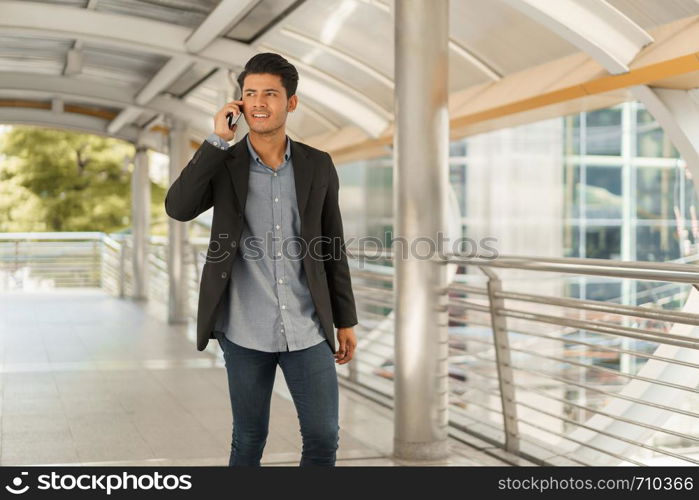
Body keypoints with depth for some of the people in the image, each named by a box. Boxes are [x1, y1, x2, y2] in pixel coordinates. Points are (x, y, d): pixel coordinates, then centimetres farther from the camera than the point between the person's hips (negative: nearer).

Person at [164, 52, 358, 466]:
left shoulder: (318, 165, 2)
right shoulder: (223, 164, 0)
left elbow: (332, 247, 6)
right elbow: (178, 208, -18)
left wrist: (345, 320, 6)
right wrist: (218, 140, -16)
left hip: (307, 330, 1)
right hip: (246, 331, -1)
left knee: (324, 438, 3)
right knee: (249, 441, 11)